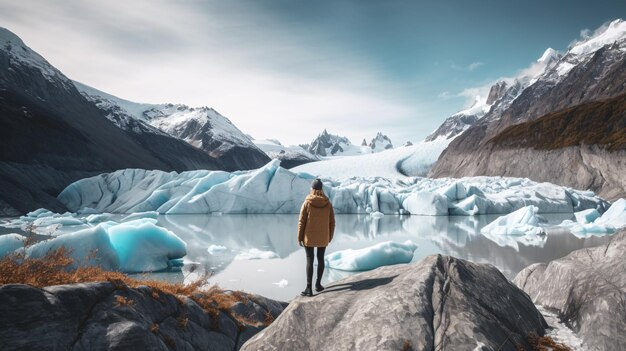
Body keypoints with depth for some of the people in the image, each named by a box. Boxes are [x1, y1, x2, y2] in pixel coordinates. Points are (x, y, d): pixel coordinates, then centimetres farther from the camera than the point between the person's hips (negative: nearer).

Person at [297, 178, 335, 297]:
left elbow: (301, 221, -9)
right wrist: (330, 237, 12)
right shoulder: (328, 203, -4)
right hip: (323, 237, 2)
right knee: (321, 259, 16)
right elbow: (332, 222, 1)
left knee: (309, 260, 2)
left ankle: (309, 288, 0)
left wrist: (299, 237, 0)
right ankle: (318, 284, 24)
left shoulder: (307, 203, -12)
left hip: (309, 237, -2)